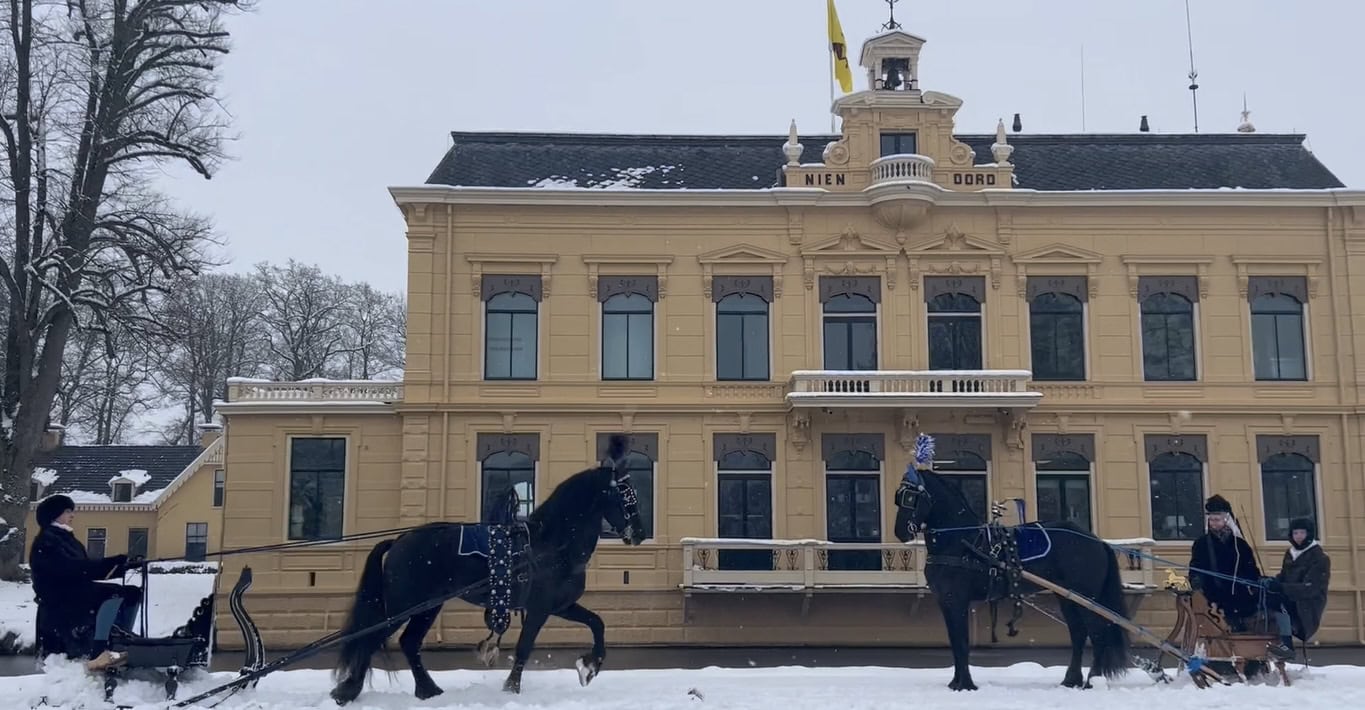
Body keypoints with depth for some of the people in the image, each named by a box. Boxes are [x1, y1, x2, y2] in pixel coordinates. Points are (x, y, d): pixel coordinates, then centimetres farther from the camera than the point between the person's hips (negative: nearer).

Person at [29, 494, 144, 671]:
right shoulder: (46, 540, -6)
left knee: (133, 592, -2)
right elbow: (71, 568, -22)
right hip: (59, 599, -9)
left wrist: (123, 566, 1)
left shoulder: (67, 538, 23)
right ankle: (98, 654, -41)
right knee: (114, 592, -31)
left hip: (77, 593, 9)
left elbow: (87, 570, 16)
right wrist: (113, 562, -26)